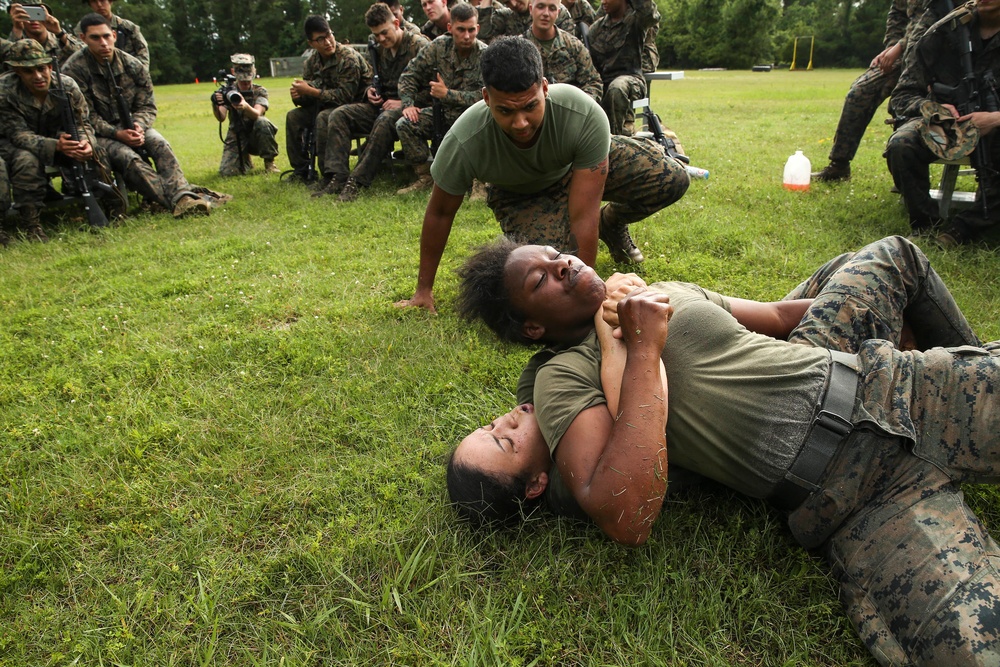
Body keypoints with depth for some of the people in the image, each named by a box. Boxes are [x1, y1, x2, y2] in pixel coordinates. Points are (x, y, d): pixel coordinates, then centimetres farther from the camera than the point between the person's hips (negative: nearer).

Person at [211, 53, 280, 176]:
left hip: (256, 137, -1)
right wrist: (215, 106, -41)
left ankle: (269, 162, -13)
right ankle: (245, 160, 18)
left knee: (262, 122, -33)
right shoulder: (229, 92, -2)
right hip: (236, 138, 2)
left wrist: (245, 106, -50)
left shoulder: (260, 91, -5)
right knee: (226, 172, -18)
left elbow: (257, 114, -26)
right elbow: (221, 118, -18)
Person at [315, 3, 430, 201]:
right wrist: (370, 90, 7)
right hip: (382, 106, 7)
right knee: (338, 115, -12)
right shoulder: (379, 50, 15)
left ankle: (357, 181, -37)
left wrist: (404, 103, -19)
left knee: (385, 120, -39)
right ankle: (338, 177, -23)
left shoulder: (419, 45, -5)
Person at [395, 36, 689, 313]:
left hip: (580, 165, 1)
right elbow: (440, 212, -19)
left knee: (673, 178, -17)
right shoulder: (464, 142, -37)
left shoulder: (586, 115, -39)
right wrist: (424, 289, -12)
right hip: (518, 193, -1)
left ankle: (611, 222, 13)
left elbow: (583, 217, -37)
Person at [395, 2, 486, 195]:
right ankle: (425, 177, -4)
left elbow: (483, 98, -22)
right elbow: (410, 73, 2)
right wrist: (408, 104, -12)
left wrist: (447, 94, -22)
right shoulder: (439, 46, -4)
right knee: (404, 124, -18)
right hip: (440, 111, 4)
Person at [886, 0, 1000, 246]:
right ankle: (926, 225, -17)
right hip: (946, 121, 0)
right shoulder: (945, 31, -4)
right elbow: (903, 95, -3)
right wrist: (933, 109, -21)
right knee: (900, 145, -32)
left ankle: (965, 227, -19)